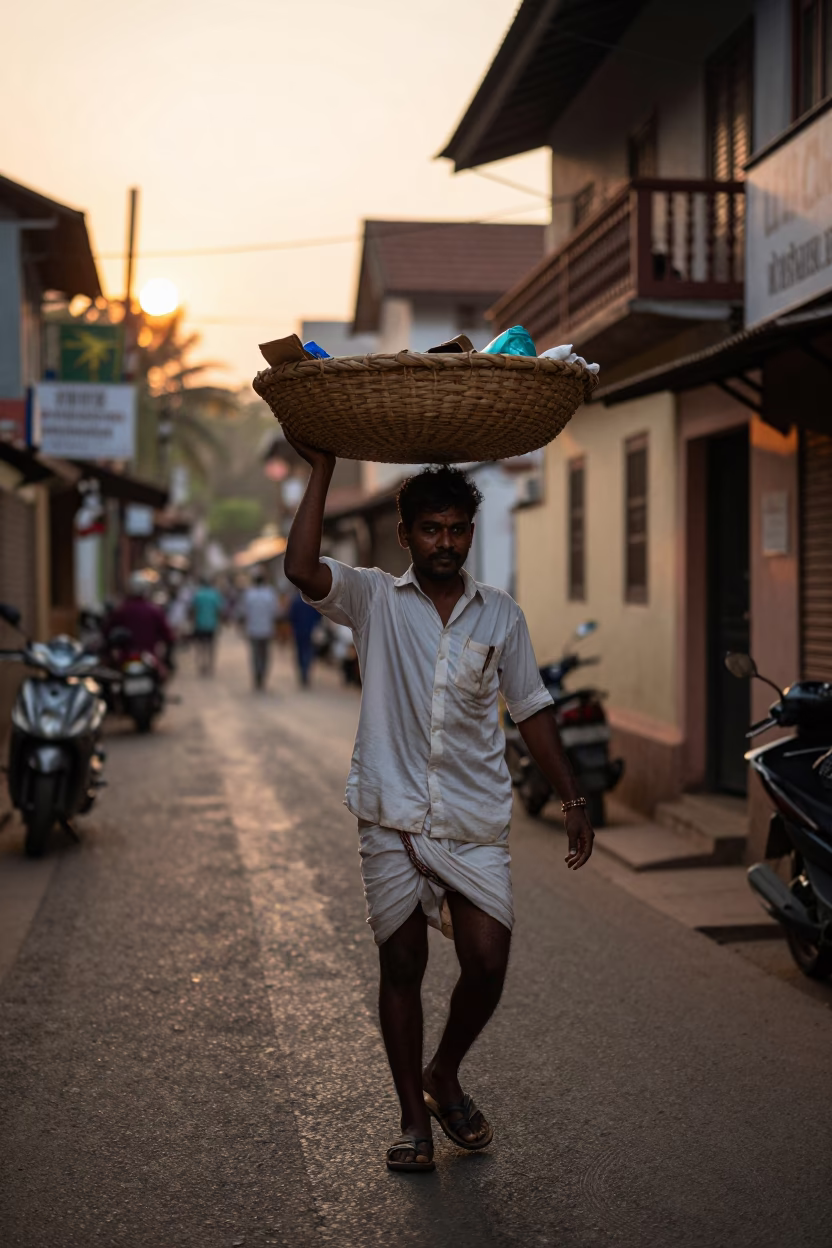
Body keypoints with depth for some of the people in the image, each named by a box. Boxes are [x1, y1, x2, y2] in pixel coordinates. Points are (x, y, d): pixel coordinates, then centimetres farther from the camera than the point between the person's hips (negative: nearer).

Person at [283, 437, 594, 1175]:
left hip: (476, 821, 2)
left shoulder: (502, 616, 9)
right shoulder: (375, 601, 2)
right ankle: (414, 1118, 22)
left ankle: (445, 1077, 26)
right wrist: (322, 472, -13)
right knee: (401, 967, 6)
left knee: (488, 964, -3)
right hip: (393, 817, -1)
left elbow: (531, 709, 14)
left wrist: (572, 798, 10)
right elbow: (302, 569, -17)